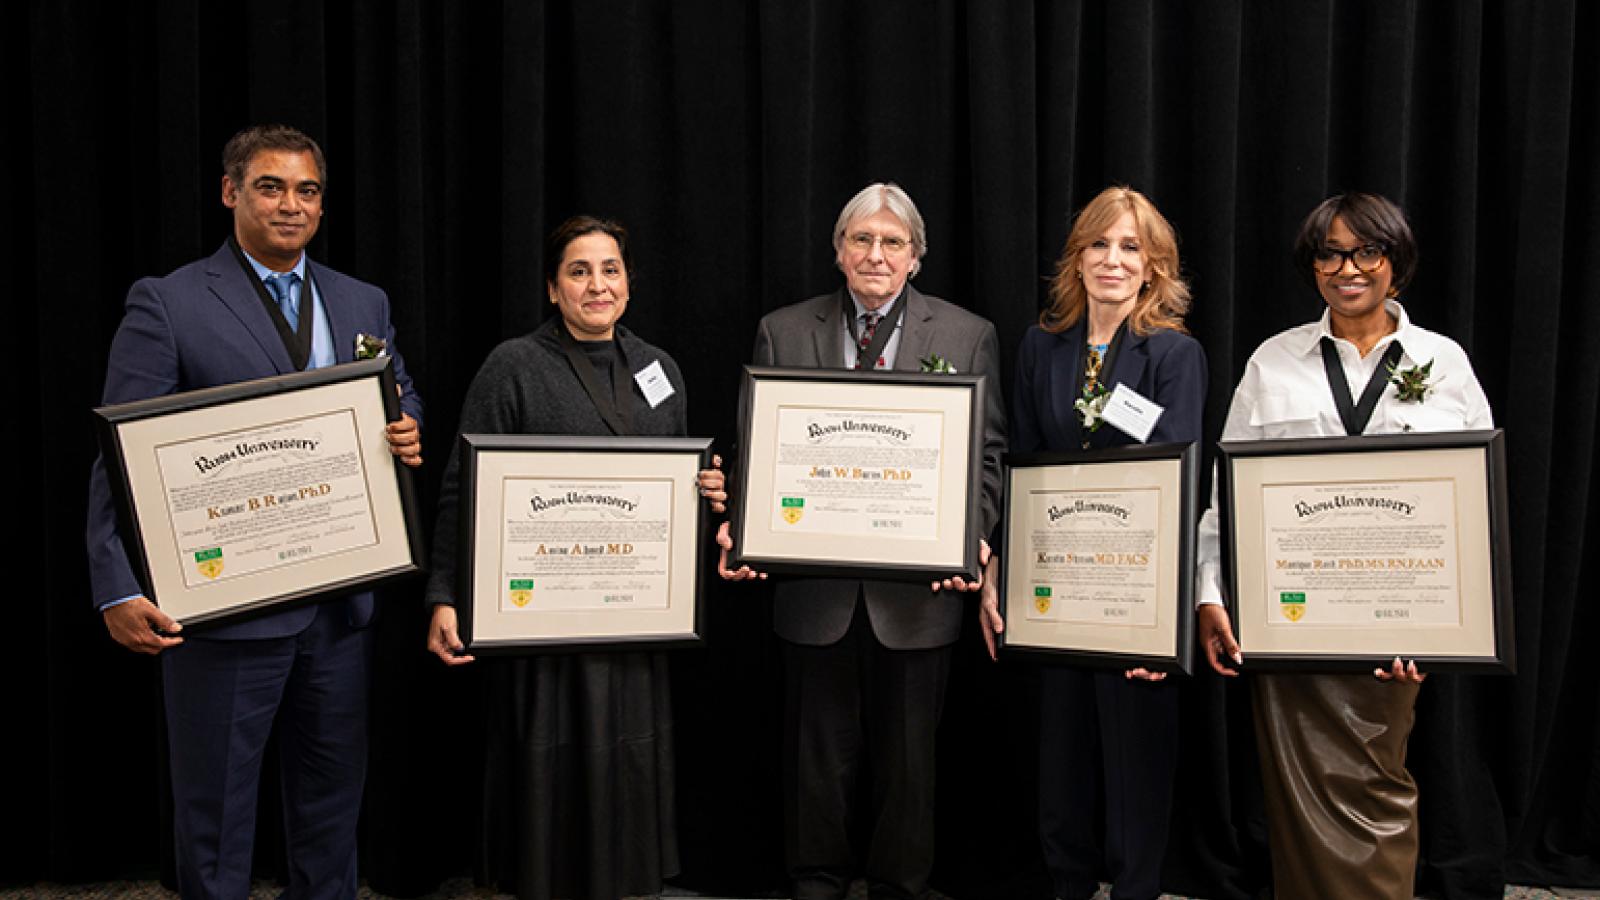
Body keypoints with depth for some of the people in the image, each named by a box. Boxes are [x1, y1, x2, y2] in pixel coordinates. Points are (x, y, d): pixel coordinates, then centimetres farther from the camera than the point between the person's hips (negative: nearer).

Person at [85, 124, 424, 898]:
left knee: (332, 804, 17)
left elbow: (403, 405, 19)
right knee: (214, 815, 9)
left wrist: (409, 436, -7)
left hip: (341, 604, 5)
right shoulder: (166, 304, -5)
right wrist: (119, 591, -19)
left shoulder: (362, 304, 10)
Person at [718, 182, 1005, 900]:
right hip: (816, 585, 1)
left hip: (917, 588, 0)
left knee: (907, 755, 12)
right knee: (818, 754, 11)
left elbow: (987, 454, 3)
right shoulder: (782, 333, 7)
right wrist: (740, 529, -11)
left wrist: (970, 537, -13)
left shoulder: (967, 336, 5)